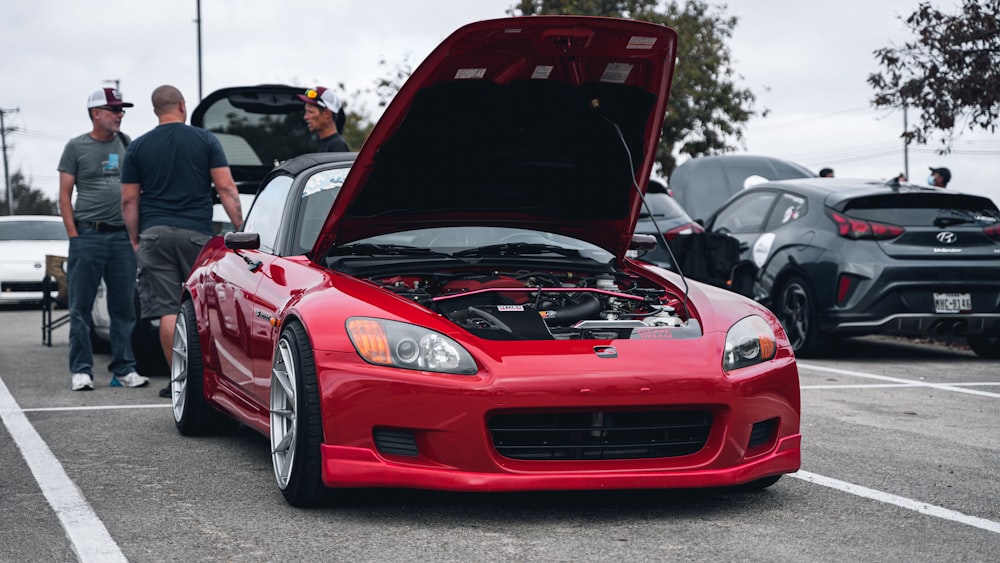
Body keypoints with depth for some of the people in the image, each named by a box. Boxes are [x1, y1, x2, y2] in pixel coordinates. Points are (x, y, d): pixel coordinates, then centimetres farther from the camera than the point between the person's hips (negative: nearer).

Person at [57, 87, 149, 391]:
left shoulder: (127, 144, 12)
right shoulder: (76, 147, 3)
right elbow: (65, 195, 2)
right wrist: (74, 236, -6)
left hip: (122, 237, 3)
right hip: (87, 237, -3)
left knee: (124, 308, 4)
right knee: (81, 307, -1)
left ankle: (124, 369, 9)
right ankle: (81, 371, 4)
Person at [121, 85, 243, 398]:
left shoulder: (138, 148, 7)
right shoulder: (205, 141, 4)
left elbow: (129, 200, 6)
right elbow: (226, 188, -3)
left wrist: (134, 238, 15)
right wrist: (240, 227, -2)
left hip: (155, 234, 0)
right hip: (197, 232, 0)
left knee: (168, 310, -2)